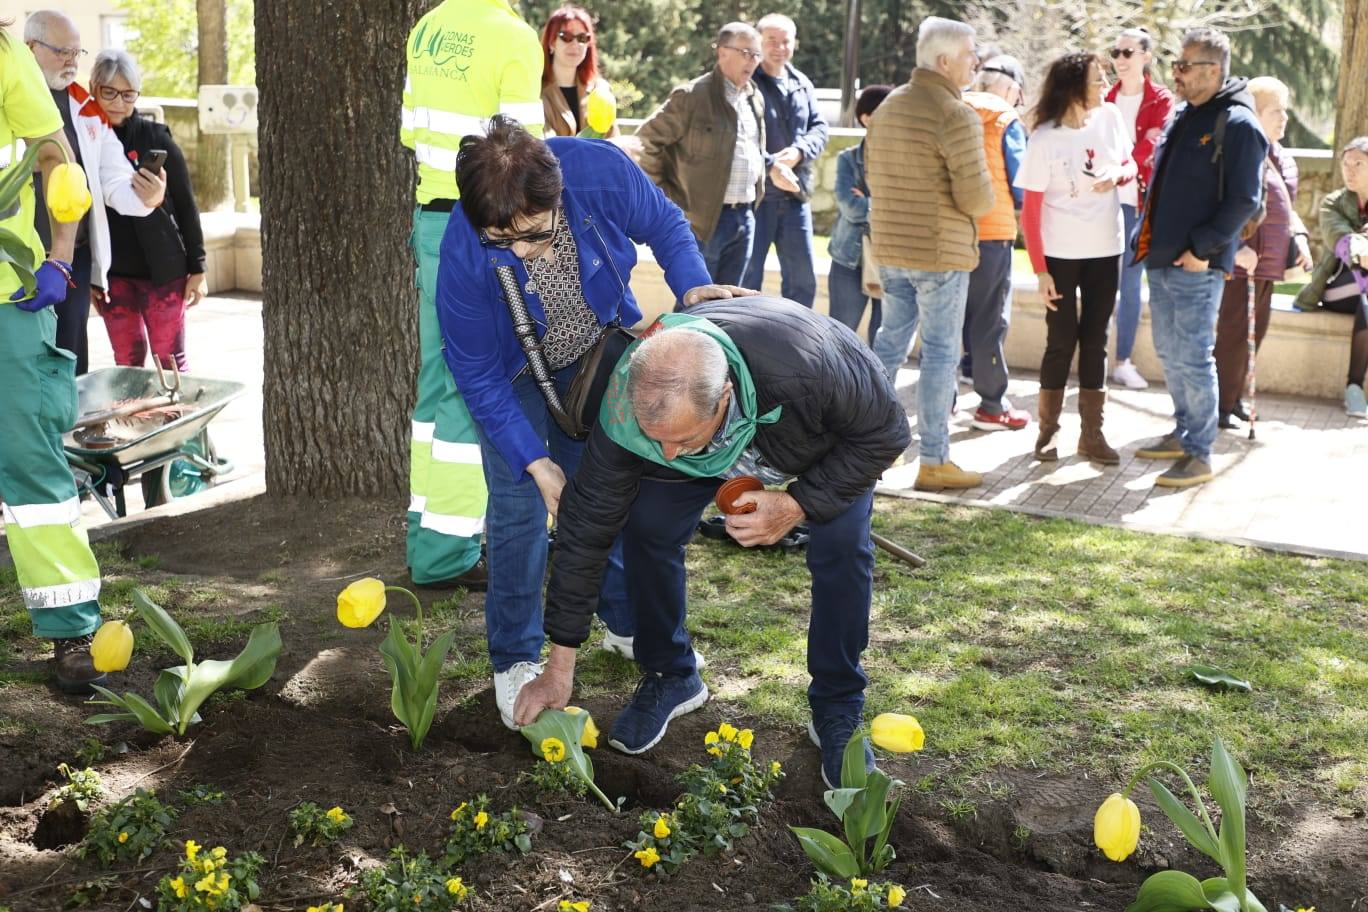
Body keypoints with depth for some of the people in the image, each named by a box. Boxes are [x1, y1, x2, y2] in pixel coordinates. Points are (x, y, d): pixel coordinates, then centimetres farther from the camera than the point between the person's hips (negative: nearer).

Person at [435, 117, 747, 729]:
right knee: (519, 507, -6)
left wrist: (692, 287, -30)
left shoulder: (600, 171, -35)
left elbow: (664, 224, -12)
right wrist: (534, 461, -27)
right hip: (514, 374, -3)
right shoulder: (463, 253, -38)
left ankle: (629, 626, 31)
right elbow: (477, 375, -25)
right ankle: (515, 661, 10)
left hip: (599, 352, 3)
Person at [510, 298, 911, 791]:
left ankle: (838, 710, 1)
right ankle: (669, 676, 10)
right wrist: (559, 668, -23)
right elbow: (587, 527, -28)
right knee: (646, 528, -14)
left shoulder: (808, 363, -49)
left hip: (832, 443, -2)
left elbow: (886, 432, -28)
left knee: (842, 547, -21)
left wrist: (798, 504, -37)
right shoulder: (625, 413, -38)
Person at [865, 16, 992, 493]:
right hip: (940, 252, -7)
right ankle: (934, 463, 5)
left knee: (889, 342, 18)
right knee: (940, 353, 0)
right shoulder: (957, 116, -17)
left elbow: (872, 175, 16)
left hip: (889, 247, 7)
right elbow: (977, 199, -19)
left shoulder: (886, 107, 8)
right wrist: (980, 199, 3)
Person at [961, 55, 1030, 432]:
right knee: (990, 319, 3)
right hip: (992, 231, -4)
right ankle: (991, 405, 8)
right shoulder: (1007, 121, -7)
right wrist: (1017, 204, 15)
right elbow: (1020, 185, -3)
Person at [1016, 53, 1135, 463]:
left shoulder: (1110, 117, -3)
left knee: (1095, 339, 9)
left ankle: (1091, 433, 18)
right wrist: (1040, 270, -14)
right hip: (1061, 255, -4)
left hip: (1105, 250, 4)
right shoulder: (1045, 138, -14)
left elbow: (1130, 165, 11)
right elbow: (1031, 209, -12)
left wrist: (1117, 175, -13)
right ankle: (1048, 430, 16)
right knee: (1061, 341, 2)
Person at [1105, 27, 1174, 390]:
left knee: (1131, 282, 4)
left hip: (1139, 200, -2)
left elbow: (1149, 146, -16)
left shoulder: (1161, 100, -1)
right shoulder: (1104, 98, 10)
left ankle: (1124, 361, 11)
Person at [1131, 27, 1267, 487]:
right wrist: (1146, 235, 13)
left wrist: (1202, 248, -20)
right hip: (1161, 259, 9)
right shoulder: (1184, 117, 15)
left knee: (1192, 358, -5)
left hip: (1196, 265, -9)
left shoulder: (1237, 124, -12)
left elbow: (1244, 200, -17)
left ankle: (1199, 454, 3)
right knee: (1169, 353, 16)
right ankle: (1184, 433, 30)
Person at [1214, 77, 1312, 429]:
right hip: (1240, 262, -9)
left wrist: (1299, 236, 8)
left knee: (1255, 331, 14)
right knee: (1233, 333, -3)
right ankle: (1221, 405, 7)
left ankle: (1233, 399, 25)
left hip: (1268, 262, 9)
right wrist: (1236, 248, -24)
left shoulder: (1282, 158, 15)